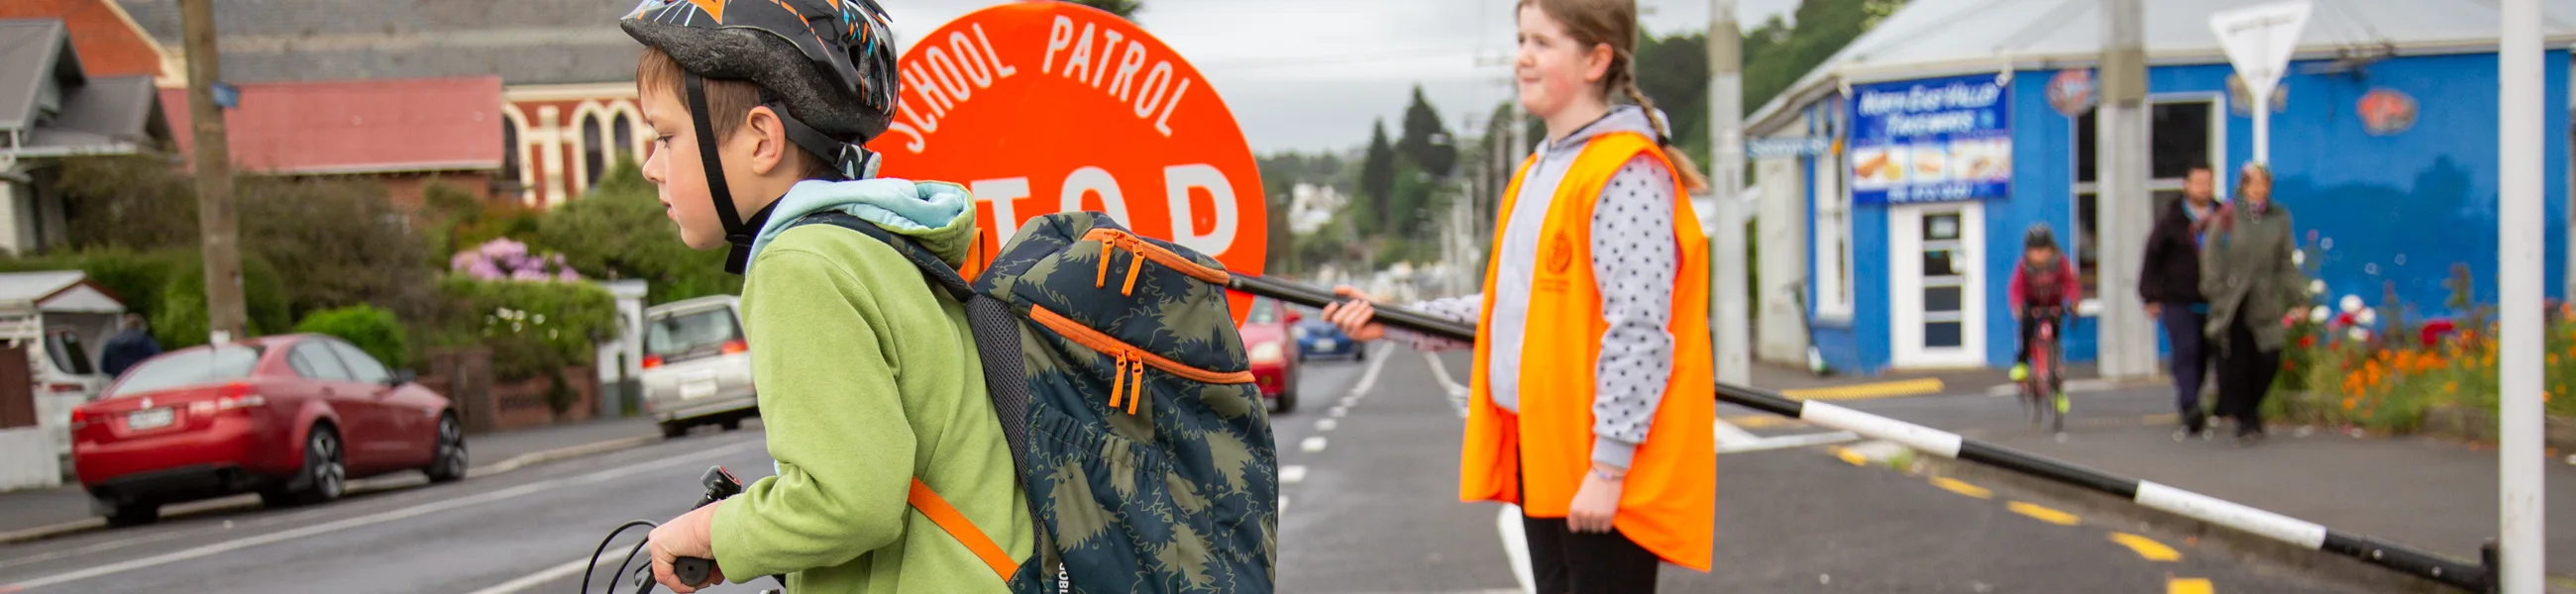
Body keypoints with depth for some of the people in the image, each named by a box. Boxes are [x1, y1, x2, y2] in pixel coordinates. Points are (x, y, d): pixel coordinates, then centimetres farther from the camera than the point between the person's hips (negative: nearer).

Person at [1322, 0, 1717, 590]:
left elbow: (1639, 332, -20)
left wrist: (1608, 465, -22)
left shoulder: (1628, 174, -15)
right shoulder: (1539, 172, 15)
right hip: (1543, 458, 9)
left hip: (1603, 473, -9)